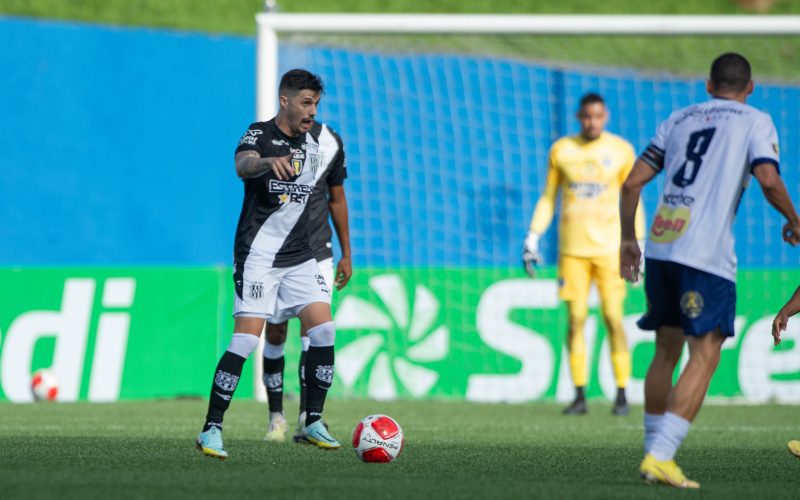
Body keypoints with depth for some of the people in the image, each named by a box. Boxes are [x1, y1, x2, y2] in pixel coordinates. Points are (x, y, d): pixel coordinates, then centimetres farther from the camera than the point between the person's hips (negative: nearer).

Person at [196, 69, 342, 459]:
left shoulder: (312, 143, 11)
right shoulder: (260, 134, -9)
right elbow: (242, 165, -33)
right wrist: (270, 162, -55)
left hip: (299, 258, 6)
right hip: (258, 256, -6)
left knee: (323, 329, -6)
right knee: (247, 337, -14)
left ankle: (313, 422, 5)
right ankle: (211, 430, -9)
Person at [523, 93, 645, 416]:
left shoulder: (622, 151, 3)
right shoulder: (561, 150, 6)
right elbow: (548, 197, 13)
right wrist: (533, 237, 6)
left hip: (609, 247, -1)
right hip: (572, 249, 1)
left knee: (613, 319, -6)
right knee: (575, 320, -2)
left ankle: (621, 395, 2)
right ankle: (579, 395, 3)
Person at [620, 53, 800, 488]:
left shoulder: (680, 118, 20)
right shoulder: (755, 122, 6)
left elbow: (633, 180, 15)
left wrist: (627, 238, 24)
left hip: (659, 249, 5)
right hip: (707, 255, -5)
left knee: (666, 351, 16)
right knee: (704, 357, -5)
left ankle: (655, 453, 19)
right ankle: (660, 456, -16)